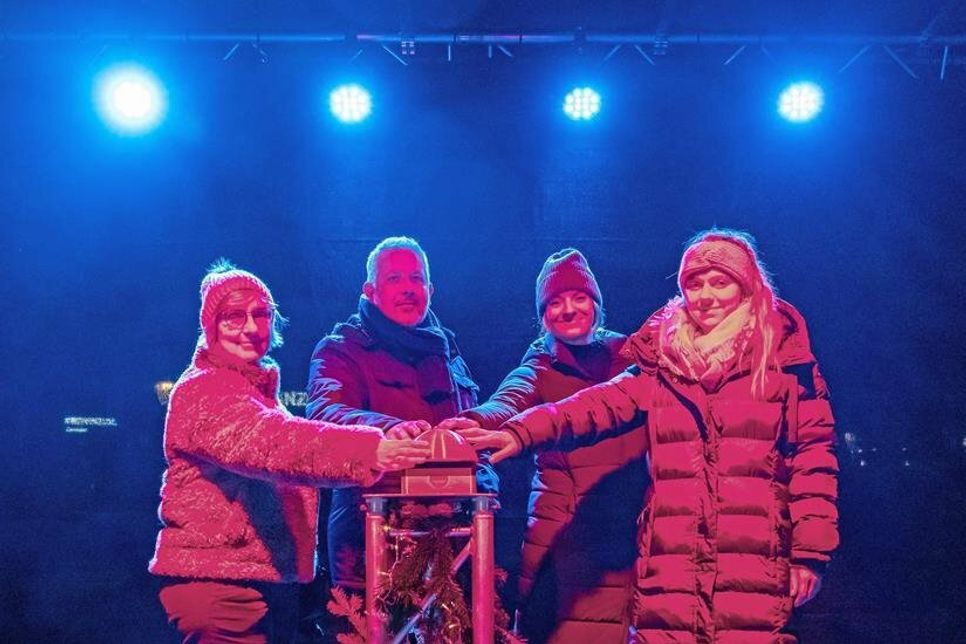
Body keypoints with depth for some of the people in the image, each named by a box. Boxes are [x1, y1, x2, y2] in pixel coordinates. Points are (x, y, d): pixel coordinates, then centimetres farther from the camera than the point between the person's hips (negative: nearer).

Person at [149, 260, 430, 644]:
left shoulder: (260, 389, 19)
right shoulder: (202, 390, -14)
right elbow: (271, 442, -31)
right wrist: (367, 451, -44)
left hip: (274, 576, 9)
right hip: (218, 581, -9)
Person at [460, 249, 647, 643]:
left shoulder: (629, 356, 12)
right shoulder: (541, 365, 6)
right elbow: (508, 404, -16)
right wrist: (471, 423, -35)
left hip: (631, 530, 2)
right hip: (563, 533, -1)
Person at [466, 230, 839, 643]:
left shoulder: (783, 359, 6)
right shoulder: (661, 363, 13)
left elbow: (814, 455, 2)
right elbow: (599, 405, 1)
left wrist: (811, 550, -4)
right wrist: (522, 432, -16)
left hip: (756, 563, -2)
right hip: (671, 560, 3)